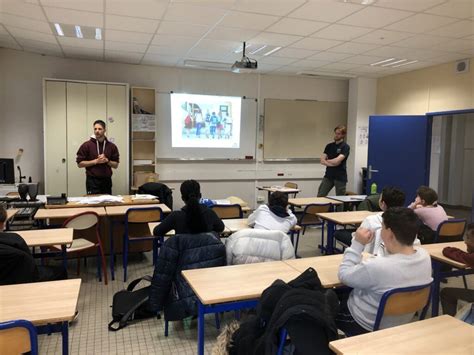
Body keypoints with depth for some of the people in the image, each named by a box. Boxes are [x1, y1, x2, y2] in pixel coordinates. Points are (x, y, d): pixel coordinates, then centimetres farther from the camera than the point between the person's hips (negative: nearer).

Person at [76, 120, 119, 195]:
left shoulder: (112, 146, 6)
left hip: (107, 181, 3)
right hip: (92, 181, -3)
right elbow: (80, 163, -3)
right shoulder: (86, 145, -1)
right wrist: (96, 161, -12)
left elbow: (116, 165, 9)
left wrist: (107, 160, -10)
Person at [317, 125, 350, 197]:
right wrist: (332, 164, -16)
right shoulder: (329, 146, 9)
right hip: (328, 176, 5)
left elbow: (337, 161, -22)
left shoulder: (345, 147, -9)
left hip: (340, 177, -5)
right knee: (320, 196, 3)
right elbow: (322, 161, 0)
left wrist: (327, 160, -4)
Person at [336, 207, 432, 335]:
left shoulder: (377, 267, -38)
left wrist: (357, 244, -17)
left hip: (366, 326, -6)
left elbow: (344, 275, -20)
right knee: (346, 294, 28)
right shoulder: (424, 255, -17)